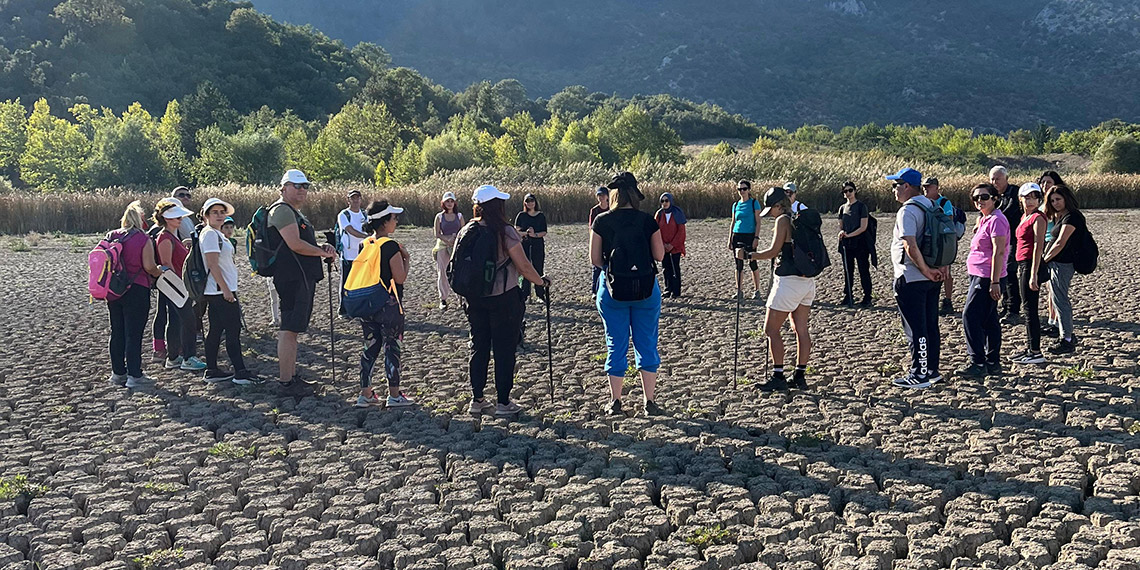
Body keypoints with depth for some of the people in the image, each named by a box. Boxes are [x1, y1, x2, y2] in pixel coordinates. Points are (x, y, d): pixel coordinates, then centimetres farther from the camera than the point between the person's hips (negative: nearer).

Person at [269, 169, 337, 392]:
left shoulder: (295, 213, 23)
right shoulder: (282, 210, -11)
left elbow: (306, 244, 30)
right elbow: (294, 244, -20)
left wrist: (323, 248, 9)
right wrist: (323, 253, -9)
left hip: (303, 278, 11)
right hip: (292, 278, -11)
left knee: (292, 329, 14)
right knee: (289, 329, -9)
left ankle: (291, 376, 21)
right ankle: (285, 381, -7)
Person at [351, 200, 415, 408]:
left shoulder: (365, 245, 6)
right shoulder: (391, 246, -16)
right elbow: (400, 278, -17)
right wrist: (406, 258, -1)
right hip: (389, 305, -7)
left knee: (370, 348, 13)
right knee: (392, 348, 3)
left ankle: (365, 394, 16)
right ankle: (394, 395, 10)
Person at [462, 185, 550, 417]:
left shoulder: (466, 232, 0)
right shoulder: (505, 232, -15)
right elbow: (524, 267, -15)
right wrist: (541, 282, 2)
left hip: (475, 299, 5)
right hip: (503, 299, -5)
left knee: (479, 348, 14)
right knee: (504, 350, 4)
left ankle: (476, 400, 19)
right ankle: (502, 402, 8)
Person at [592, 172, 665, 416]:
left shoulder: (602, 221, -6)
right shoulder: (647, 220, -5)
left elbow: (595, 259, -3)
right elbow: (659, 256, -2)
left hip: (613, 289, 0)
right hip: (646, 288, 0)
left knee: (616, 345, 10)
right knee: (647, 344, 9)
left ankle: (615, 401, 16)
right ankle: (650, 402, 11)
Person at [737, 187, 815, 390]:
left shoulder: (783, 220, -11)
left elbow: (773, 252, -13)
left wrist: (747, 255, -4)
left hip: (789, 280, -9)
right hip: (807, 280, 9)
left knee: (771, 329, -1)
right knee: (801, 329, 11)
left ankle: (778, 377, -1)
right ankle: (800, 375, 16)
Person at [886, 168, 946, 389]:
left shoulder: (907, 211, -17)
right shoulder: (931, 207, 13)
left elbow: (911, 247, -27)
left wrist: (926, 270, -19)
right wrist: (943, 265, 9)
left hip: (911, 279, -9)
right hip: (932, 279, 9)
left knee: (915, 329, -3)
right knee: (931, 325, 15)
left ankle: (919, 375, 2)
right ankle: (932, 370, 24)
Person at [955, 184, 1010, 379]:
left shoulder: (996, 220, -14)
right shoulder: (984, 219, 17)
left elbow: (999, 253, -20)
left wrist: (994, 282, -23)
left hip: (987, 278, -10)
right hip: (980, 277, 10)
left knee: (971, 317, -12)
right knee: (989, 320, 11)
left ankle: (978, 364, -10)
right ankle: (993, 364, 16)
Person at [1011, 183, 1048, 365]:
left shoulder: (1038, 217, -11)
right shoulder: (1024, 217, 16)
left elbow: (1038, 247, -17)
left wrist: (1034, 274, -22)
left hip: (1031, 264, -10)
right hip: (1023, 264, 10)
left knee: (1030, 309, -8)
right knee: (1027, 308, 13)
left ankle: (1036, 353, -5)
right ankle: (1030, 349, 20)